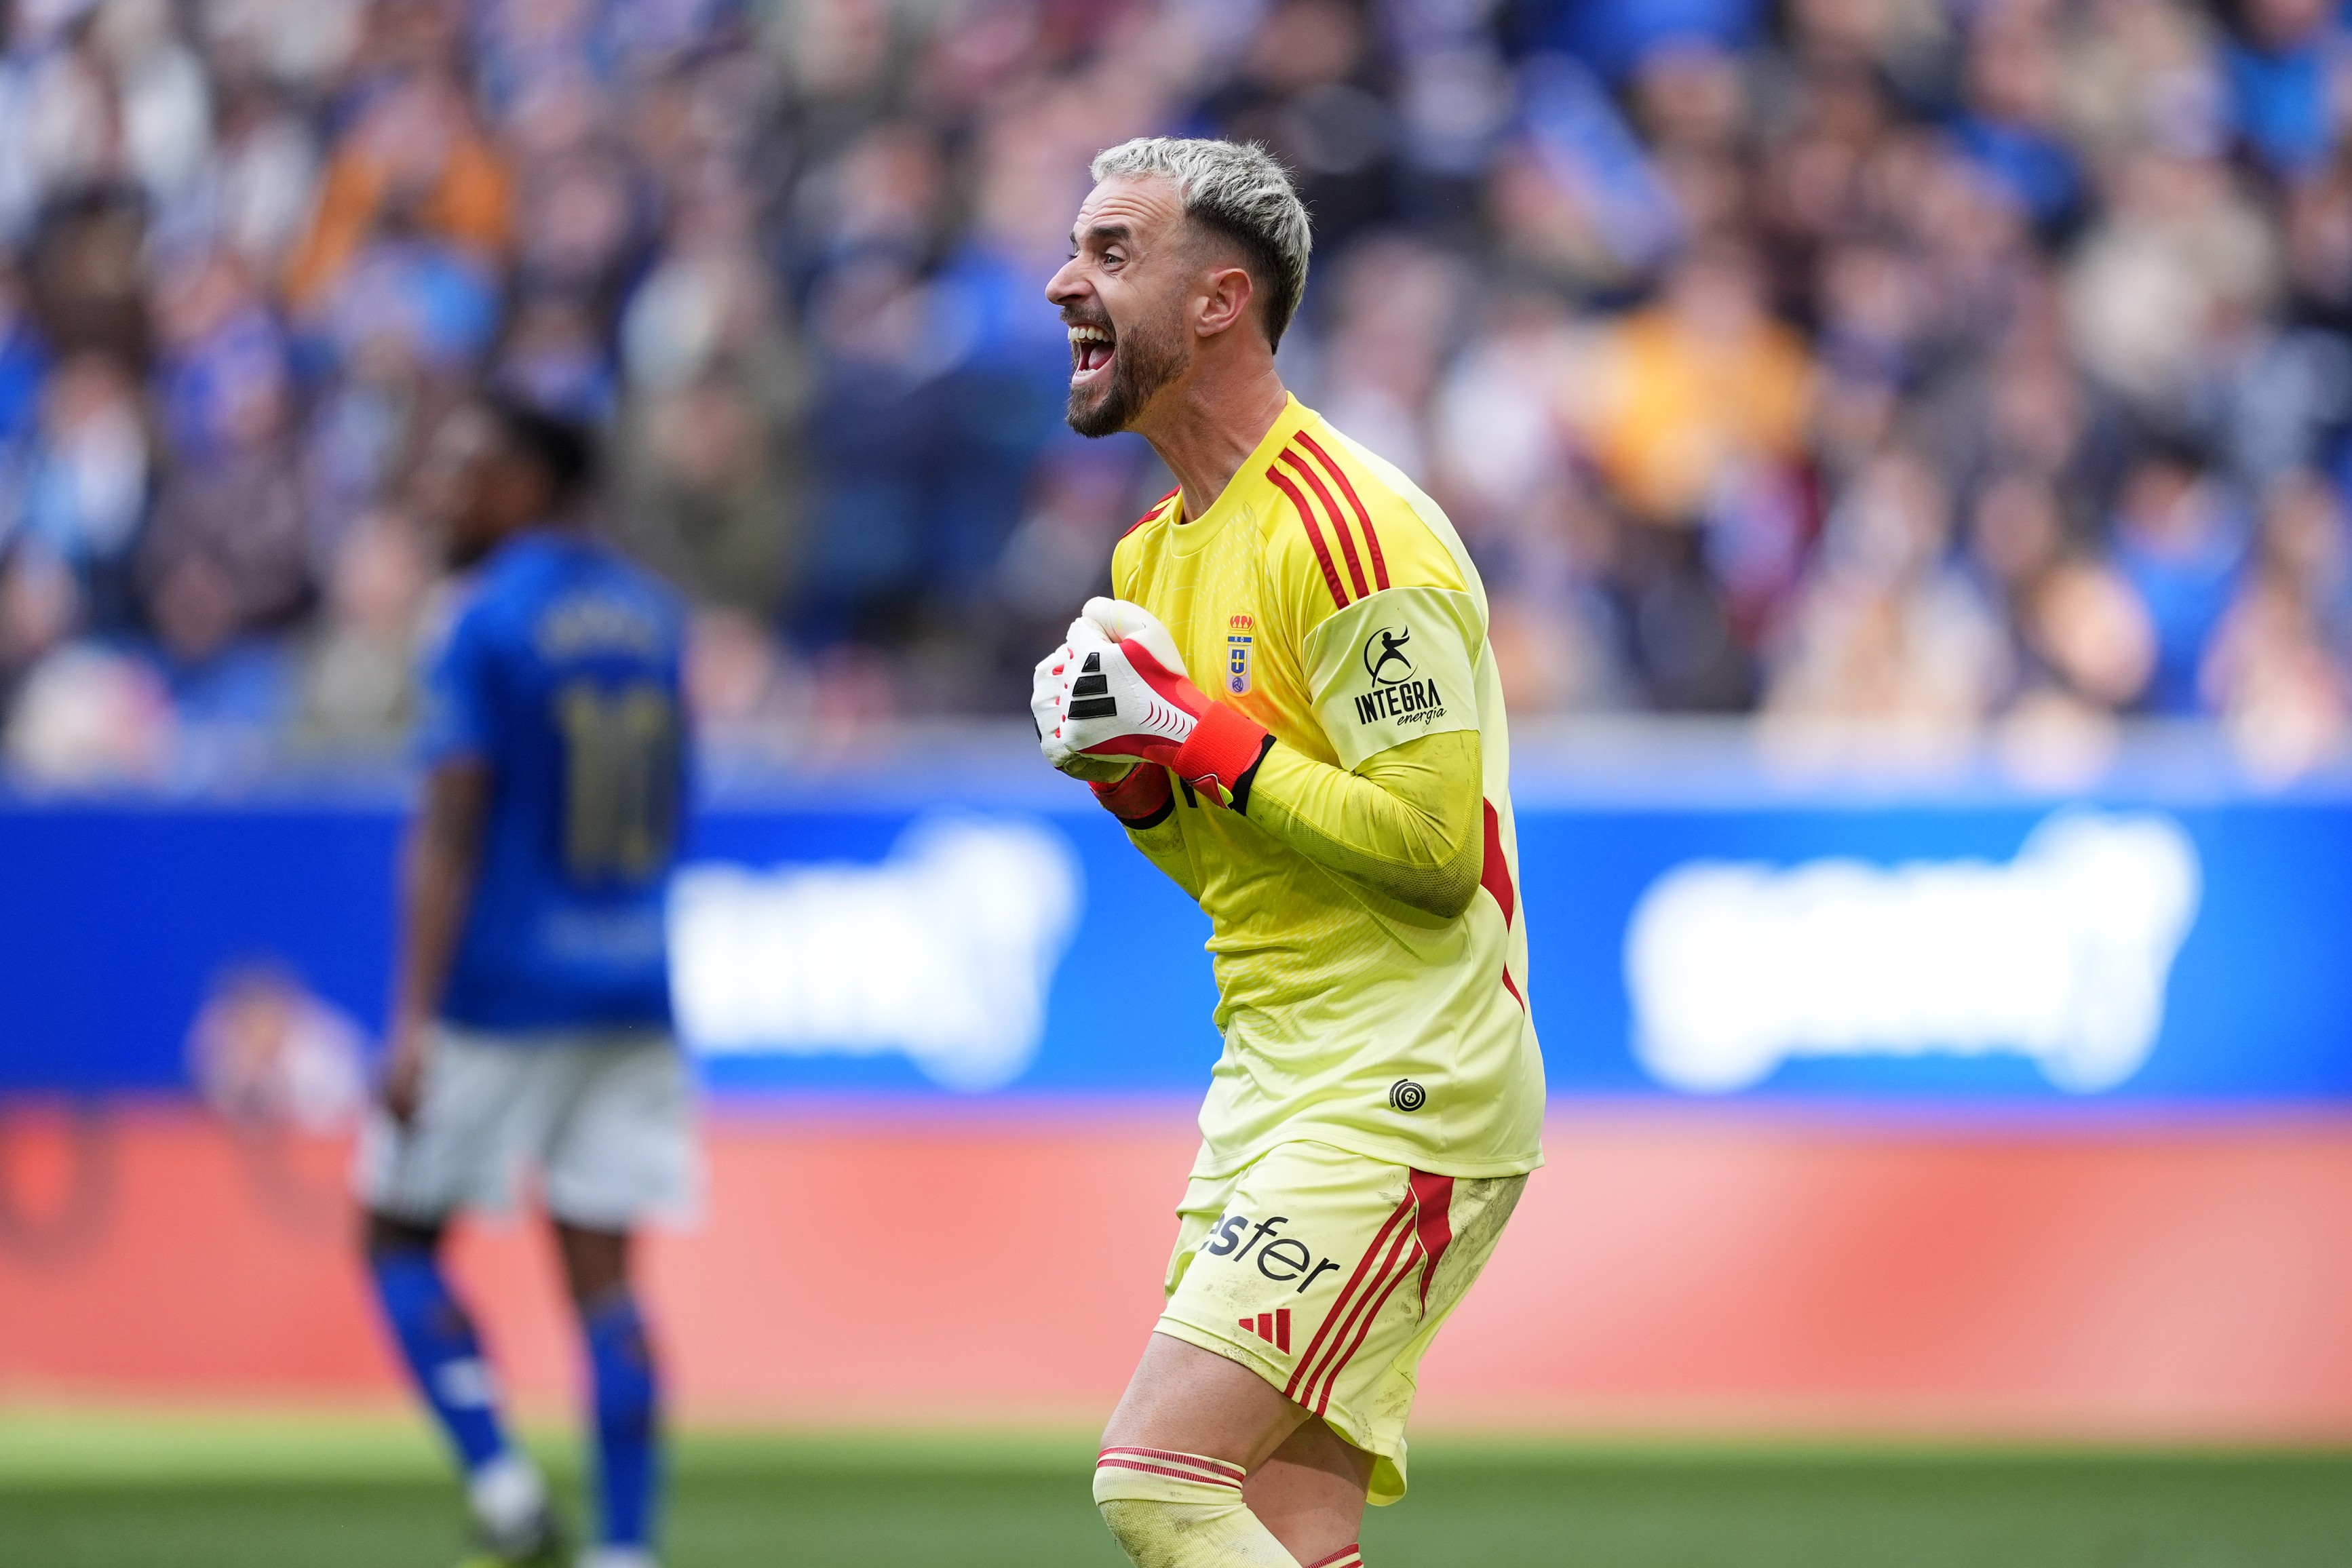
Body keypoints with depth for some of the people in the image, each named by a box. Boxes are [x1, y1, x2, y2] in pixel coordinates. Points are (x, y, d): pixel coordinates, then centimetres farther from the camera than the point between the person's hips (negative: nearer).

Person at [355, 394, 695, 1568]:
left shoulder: (488, 624, -10)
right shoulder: (653, 615, 11)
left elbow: (449, 831, -15)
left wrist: (415, 1021, -18)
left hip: (500, 984, -6)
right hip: (635, 986, 6)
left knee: (398, 1233, 7)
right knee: (601, 1273, 5)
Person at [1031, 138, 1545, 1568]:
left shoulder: (1347, 528, -14)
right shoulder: (1162, 551, 16)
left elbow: (1435, 844, -20)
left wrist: (1203, 740, -16)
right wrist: (1132, 776, 3)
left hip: (1403, 1097, -9)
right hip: (1272, 1083, 9)